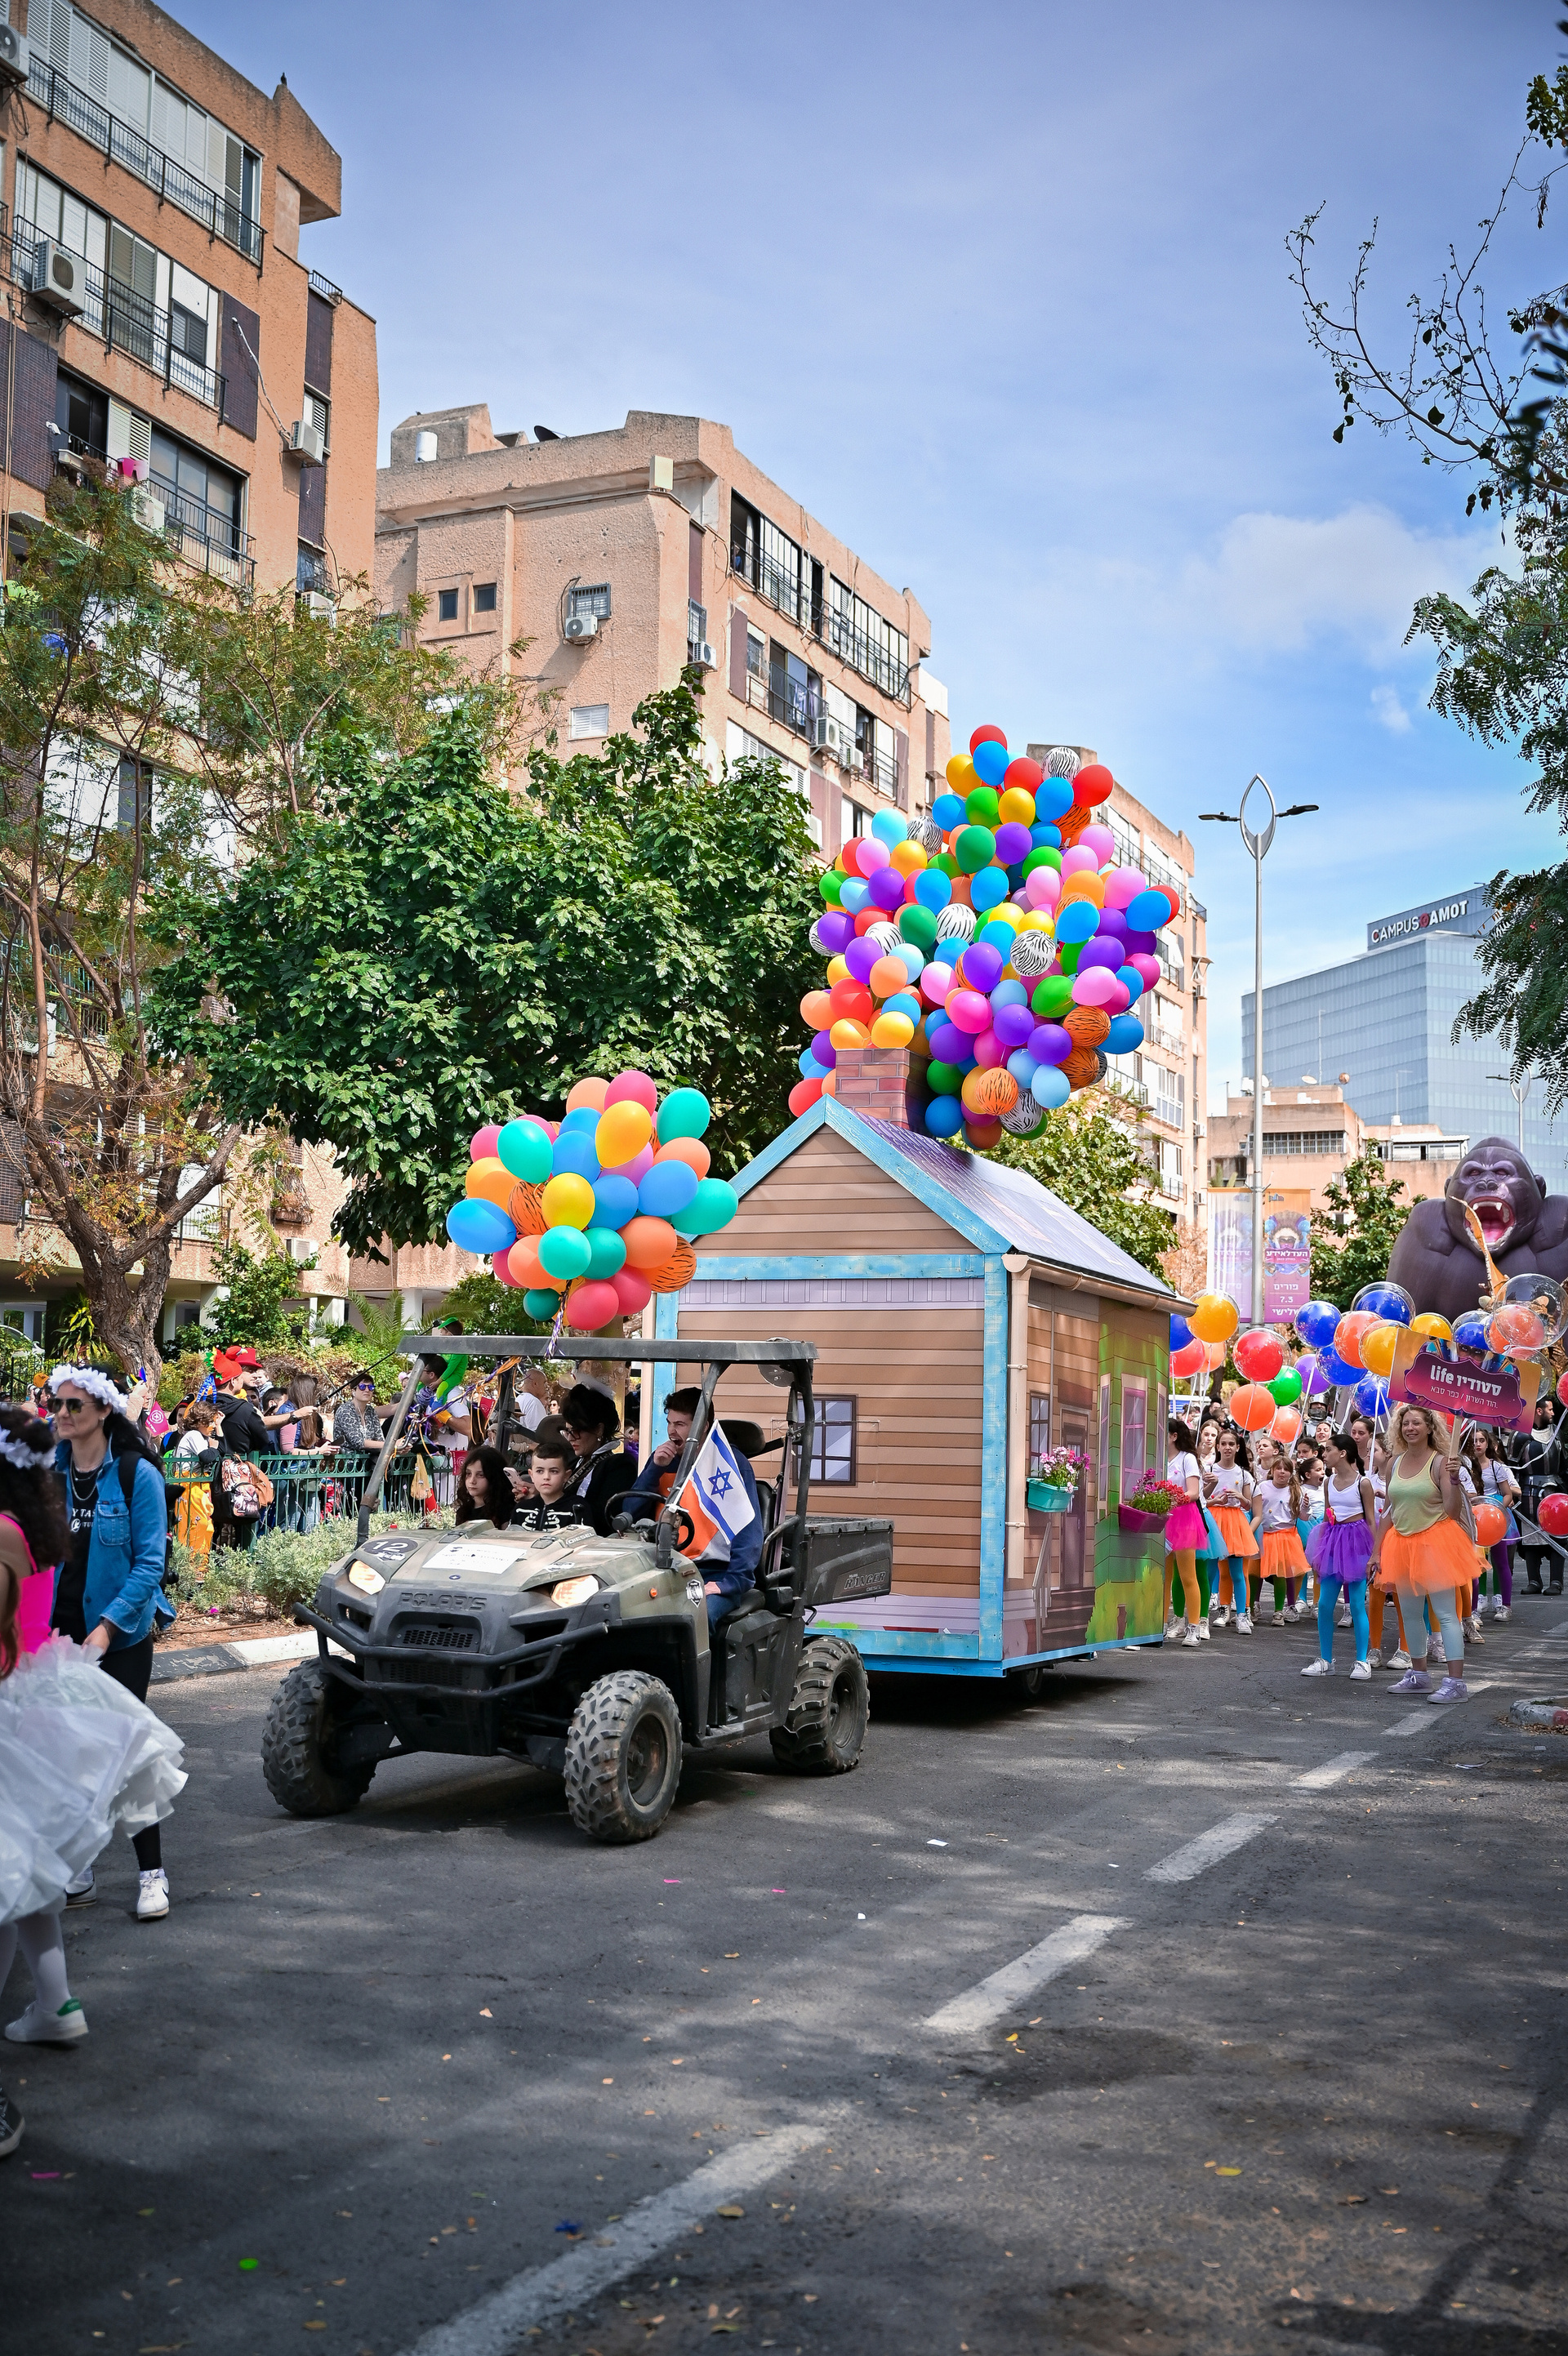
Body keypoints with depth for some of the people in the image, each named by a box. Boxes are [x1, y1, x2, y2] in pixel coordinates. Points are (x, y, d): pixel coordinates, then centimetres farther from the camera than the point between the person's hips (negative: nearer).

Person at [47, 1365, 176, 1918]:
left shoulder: (136, 1474, -9)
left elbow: (150, 1560, -11)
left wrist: (109, 1625, -20)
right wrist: (43, 1620, -9)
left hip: (121, 1637, -4)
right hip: (60, 1634, 4)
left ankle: (152, 1874, 9)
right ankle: (75, 1871, 20)